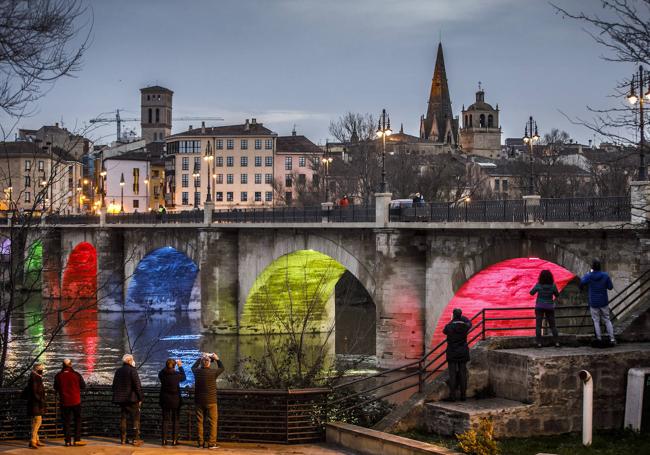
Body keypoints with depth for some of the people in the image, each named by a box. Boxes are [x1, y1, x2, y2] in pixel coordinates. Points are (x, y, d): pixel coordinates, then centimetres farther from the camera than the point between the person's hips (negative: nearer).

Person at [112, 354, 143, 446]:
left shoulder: (118, 371, 8)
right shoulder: (132, 370, -12)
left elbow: (114, 385, 15)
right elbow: (137, 386, -14)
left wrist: (117, 397, 21)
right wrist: (140, 398, -7)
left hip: (121, 399, 6)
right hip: (132, 398, -6)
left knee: (123, 418, 13)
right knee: (135, 418, -1)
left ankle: (123, 439, 14)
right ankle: (136, 439, -4)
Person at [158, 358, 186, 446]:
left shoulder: (162, 374, -9)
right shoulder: (177, 374, -15)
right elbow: (184, 377, 7)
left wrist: (167, 366, 16)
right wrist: (180, 366, 15)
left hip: (165, 400, 2)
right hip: (175, 400, -2)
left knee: (165, 419, 10)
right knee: (175, 420, 8)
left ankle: (164, 440, 9)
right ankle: (174, 440, 6)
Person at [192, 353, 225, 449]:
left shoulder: (197, 372, -3)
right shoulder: (213, 372, -12)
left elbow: (193, 367, 22)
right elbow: (222, 368, 9)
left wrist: (200, 358, 26)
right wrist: (217, 359, 19)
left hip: (199, 401, 3)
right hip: (211, 401, -3)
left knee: (199, 422, 10)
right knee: (212, 422, 2)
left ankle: (200, 443, 12)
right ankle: (211, 443, -2)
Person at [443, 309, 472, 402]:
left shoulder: (449, 327, -11)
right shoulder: (465, 326, -4)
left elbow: (444, 331, 14)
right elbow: (469, 323, 21)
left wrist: (452, 320, 23)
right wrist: (461, 317, 36)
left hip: (452, 353, -2)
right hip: (463, 353, 2)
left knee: (452, 375, 0)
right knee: (463, 374, 7)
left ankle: (452, 395, -2)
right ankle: (463, 395, 9)